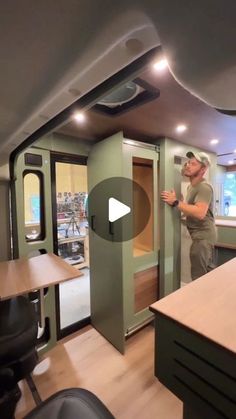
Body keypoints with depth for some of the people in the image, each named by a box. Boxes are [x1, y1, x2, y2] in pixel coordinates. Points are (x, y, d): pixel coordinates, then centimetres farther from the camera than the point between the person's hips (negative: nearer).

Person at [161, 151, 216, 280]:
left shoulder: (204, 187, -19)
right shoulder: (191, 186, 12)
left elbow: (200, 213, -32)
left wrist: (175, 202, -31)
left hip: (203, 236, -10)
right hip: (202, 235, 10)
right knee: (208, 272, 23)